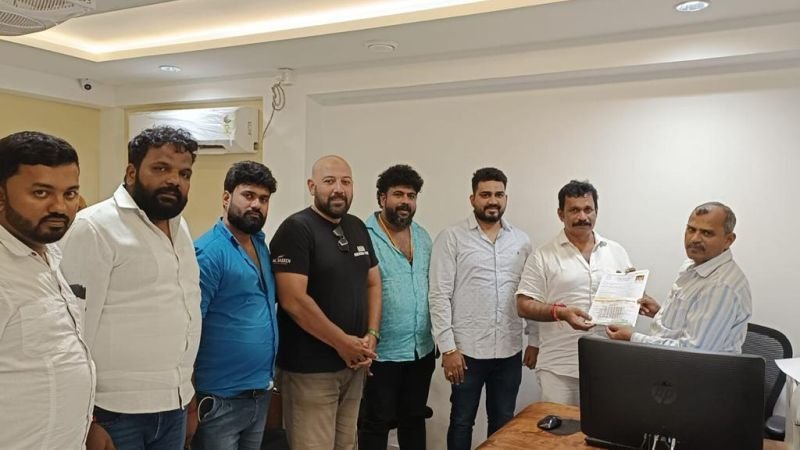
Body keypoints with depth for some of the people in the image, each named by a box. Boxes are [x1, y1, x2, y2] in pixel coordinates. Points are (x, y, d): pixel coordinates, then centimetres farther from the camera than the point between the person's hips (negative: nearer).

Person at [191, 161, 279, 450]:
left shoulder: (261, 245, 7)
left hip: (261, 393, 7)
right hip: (220, 399, -7)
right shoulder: (207, 252, -16)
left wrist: (267, 377, 10)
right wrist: (191, 400, -16)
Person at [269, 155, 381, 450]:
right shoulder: (296, 229, -12)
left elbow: (373, 284, 15)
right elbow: (293, 300, -19)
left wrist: (372, 335, 0)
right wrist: (343, 343, -13)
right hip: (310, 368, -7)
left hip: (354, 364, 7)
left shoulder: (358, 228, 10)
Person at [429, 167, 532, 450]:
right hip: (467, 350, -3)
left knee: (504, 422, 15)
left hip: (510, 351, 3)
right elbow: (439, 296, -9)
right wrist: (448, 348, -13)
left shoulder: (522, 241, 7)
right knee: (462, 421, 12)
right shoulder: (451, 238, -6)